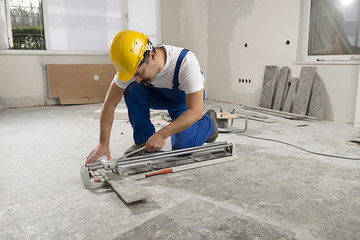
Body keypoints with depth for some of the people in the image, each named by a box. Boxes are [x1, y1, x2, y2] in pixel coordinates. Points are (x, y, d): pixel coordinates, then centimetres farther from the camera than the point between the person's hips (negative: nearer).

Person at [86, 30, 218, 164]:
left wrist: (162, 134, -44)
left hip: (185, 98, -3)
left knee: (182, 147, -20)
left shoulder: (186, 62, -39)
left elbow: (196, 111, -37)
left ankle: (208, 121, 10)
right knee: (132, 89, -26)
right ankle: (144, 140, -9)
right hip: (158, 95, 4)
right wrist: (103, 143, -26)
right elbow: (110, 103, -20)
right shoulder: (132, 65, -27)